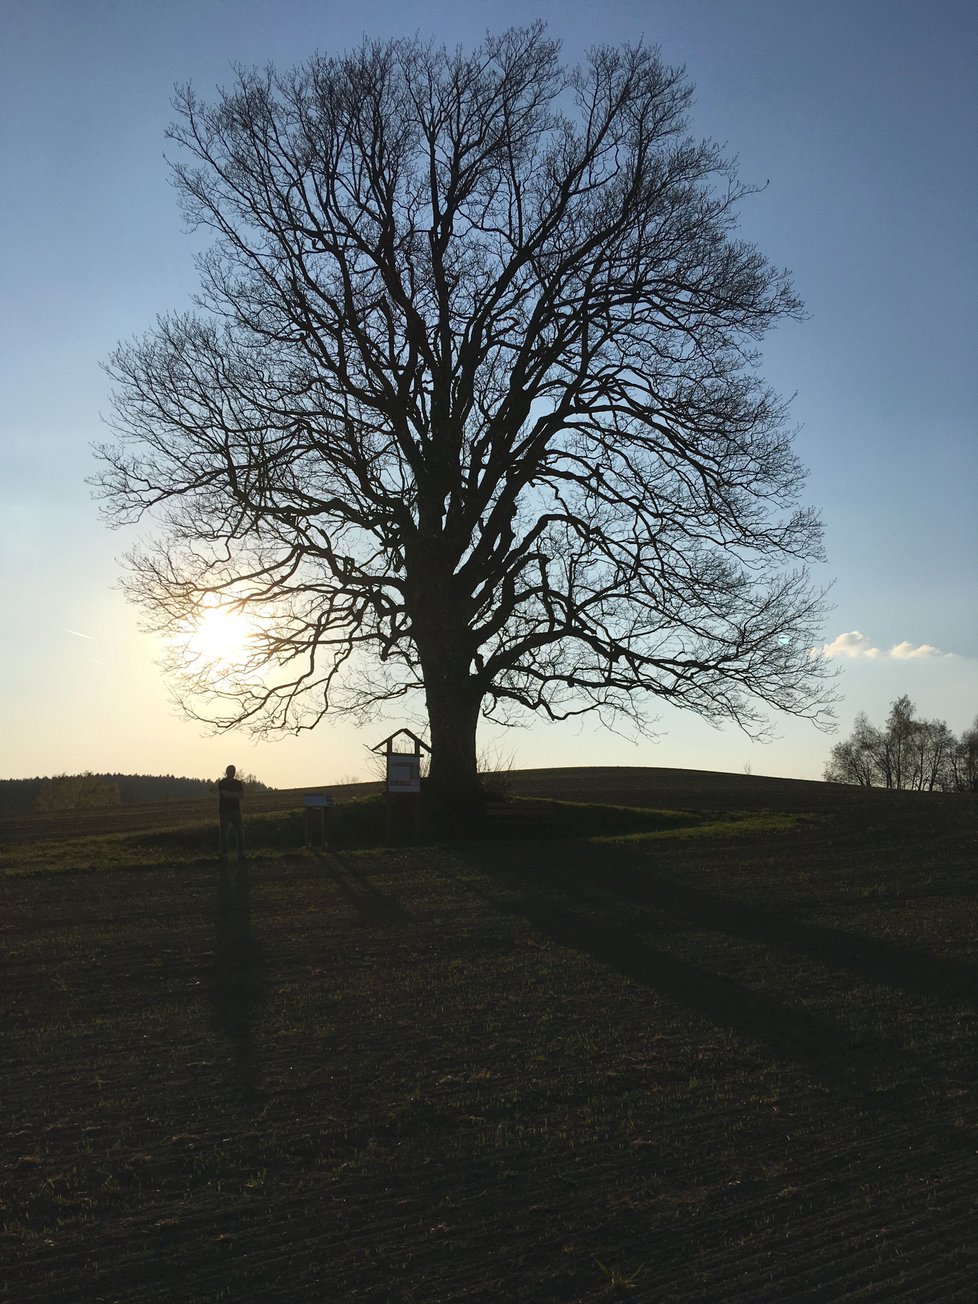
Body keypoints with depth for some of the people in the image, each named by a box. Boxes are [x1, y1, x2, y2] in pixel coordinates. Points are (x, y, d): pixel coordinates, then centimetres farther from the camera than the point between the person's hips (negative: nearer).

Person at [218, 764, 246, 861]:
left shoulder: (238, 783, 14)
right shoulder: (221, 783, 1)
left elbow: (242, 795, 2)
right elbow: (224, 794, -14)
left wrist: (229, 794, -10)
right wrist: (236, 794, -5)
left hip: (235, 810, 4)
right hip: (224, 810, -3)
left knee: (240, 832, -3)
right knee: (224, 833, -1)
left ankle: (241, 853, 0)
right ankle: (224, 854, 4)